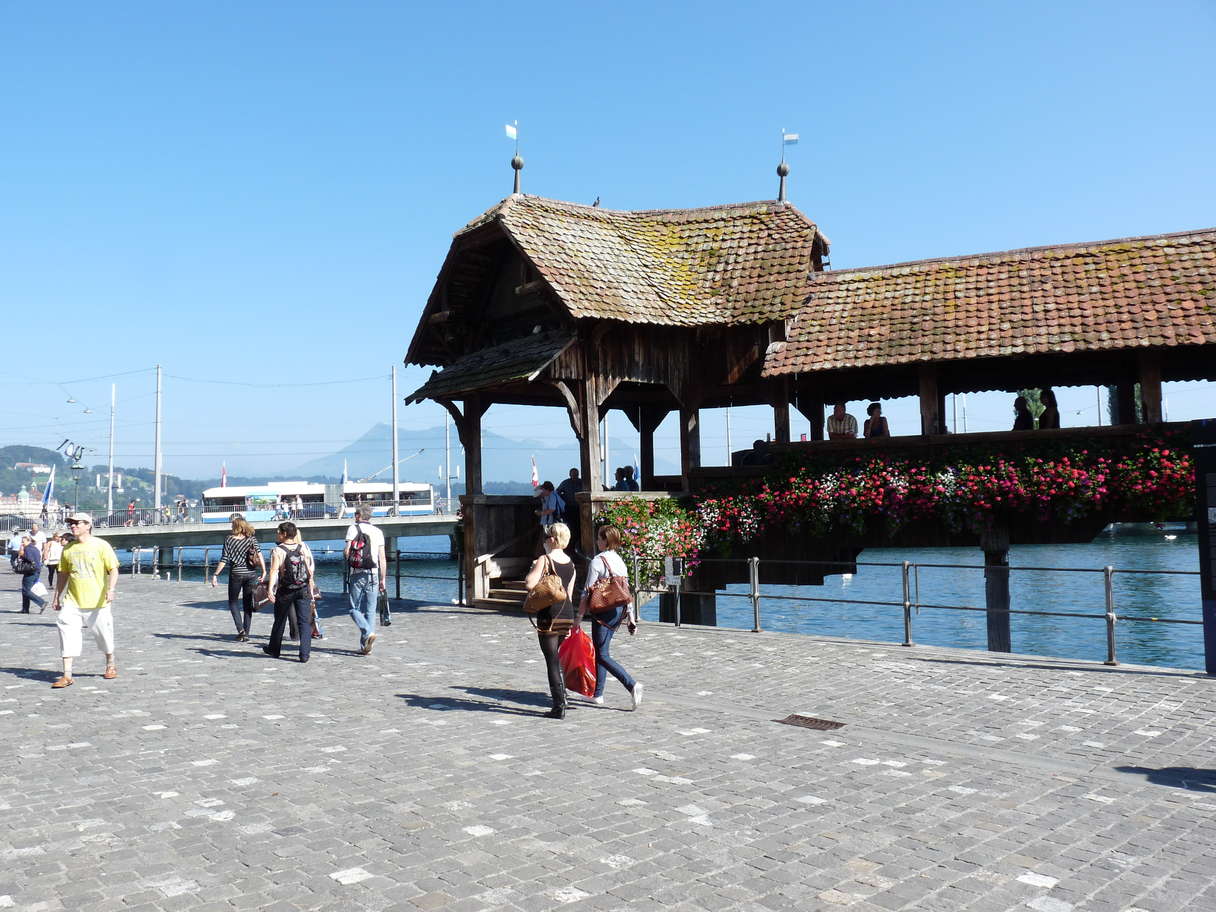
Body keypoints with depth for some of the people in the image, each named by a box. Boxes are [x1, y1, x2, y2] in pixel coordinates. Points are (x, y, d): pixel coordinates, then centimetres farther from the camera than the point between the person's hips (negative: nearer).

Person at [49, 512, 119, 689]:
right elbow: (63, 574, 18)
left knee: (104, 634, 8)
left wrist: (111, 589, -23)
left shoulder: (101, 545, -6)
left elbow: (113, 569, -9)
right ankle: (67, 675, -7)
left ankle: (110, 665, 32)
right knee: (67, 633, -9)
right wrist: (56, 597, 18)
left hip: (98, 601, -4)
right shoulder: (68, 549, 9)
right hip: (72, 601, 4)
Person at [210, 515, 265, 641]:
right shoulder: (252, 538, 0)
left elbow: (224, 560, -9)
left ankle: (240, 629, -5)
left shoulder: (229, 539, -6)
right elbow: (259, 554, -10)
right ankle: (246, 633, 11)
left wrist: (215, 575, -4)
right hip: (251, 574, 3)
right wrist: (264, 571, -9)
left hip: (236, 574, -2)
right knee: (247, 603, 12)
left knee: (233, 602, 12)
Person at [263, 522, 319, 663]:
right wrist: (311, 589, 11)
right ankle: (304, 654, -7)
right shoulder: (303, 547, 2)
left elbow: (274, 570, -21)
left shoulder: (278, 550, -9)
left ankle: (274, 649, 34)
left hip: (285, 591, -2)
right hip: (304, 590, 2)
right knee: (304, 622, 1)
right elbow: (310, 569, 3)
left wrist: (270, 588, -28)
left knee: (280, 620, 16)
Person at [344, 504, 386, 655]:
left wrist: (346, 558, 13)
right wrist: (383, 579, 10)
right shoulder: (378, 532, 8)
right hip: (373, 575, 3)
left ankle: (368, 632, -19)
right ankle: (365, 646, 6)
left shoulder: (353, 528, -1)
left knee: (354, 609, 5)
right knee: (370, 611, 7)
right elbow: (382, 559, 5)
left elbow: (347, 552, -10)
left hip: (357, 574, -3)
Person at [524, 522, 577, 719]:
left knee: (551, 660, -2)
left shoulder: (544, 560, -10)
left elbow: (530, 584, -21)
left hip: (549, 614, -6)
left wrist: (532, 568, -1)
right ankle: (561, 694, 21)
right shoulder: (570, 563, 10)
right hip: (567, 613, 6)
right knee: (556, 657, 22)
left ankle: (559, 707, -3)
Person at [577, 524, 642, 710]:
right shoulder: (620, 561, 9)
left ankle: (632, 685, -17)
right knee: (600, 650, 18)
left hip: (603, 611, -8)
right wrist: (630, 615, 19)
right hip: (619, 610, 8)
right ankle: (597, 693, 23)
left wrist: (579, 616, -11)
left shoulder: (597, 562, -14)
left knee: (602, 655, -3)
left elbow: (587, 592, -15)